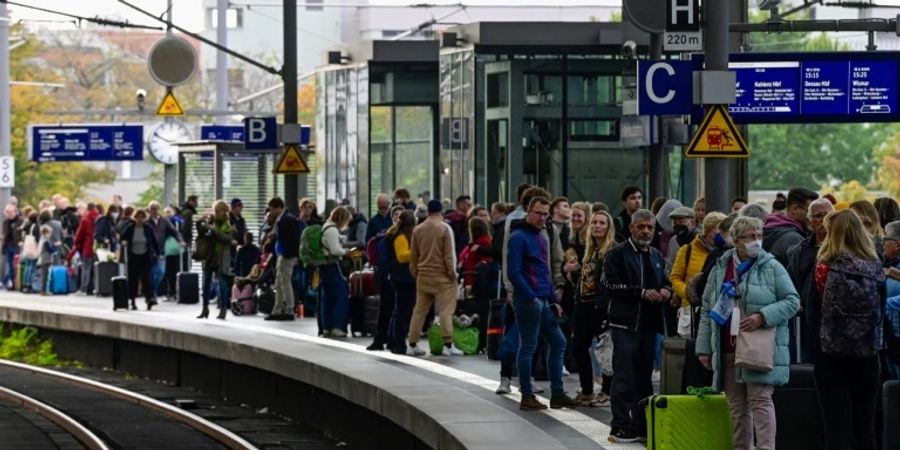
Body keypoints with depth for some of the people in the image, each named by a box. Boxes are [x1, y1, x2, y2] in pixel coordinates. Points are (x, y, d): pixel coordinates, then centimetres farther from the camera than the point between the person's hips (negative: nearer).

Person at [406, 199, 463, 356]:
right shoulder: (445, 228, -8)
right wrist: (452, 272, -3)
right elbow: (450, 254, -11)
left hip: (423, 276, 5)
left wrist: (415, 272, 20)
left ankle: (412, 344, 13)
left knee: (419, 310, 11)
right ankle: (448, 345, -12)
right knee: (446, 310, -5)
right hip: (442, 275, -5)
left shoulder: (418, 230, 6)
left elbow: (413, 255, 10)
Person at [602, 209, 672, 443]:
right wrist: (642, 293, -19)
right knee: (623, 377, -6)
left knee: (644, 377, 10)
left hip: (649, 324, 6)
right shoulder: (618, 254, -3)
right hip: (625, 324, -6)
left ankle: (642, 426, 15)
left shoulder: (656, 256, 17)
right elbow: (610, 285, -13)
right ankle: (621, 427, -4)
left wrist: (666, 291, 1)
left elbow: (665, 282, 26)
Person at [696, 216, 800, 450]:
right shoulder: (720, 269, 11)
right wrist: (704, 348, 9)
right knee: (736, 405, 8)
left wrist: (763, 317, -15)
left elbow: (792, 301, -1)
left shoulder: (771, 267, 0)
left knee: (760, 400, -10)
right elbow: (707, 310, 14)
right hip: (727, 350, 4)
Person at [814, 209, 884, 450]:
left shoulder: (826, 269, -10)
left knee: (835, 428, 1)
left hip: (832, 355, -3)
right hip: (867, 356, 3)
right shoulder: (875, 270, -1)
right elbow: (881, 308, 6)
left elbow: (814, 306, -2)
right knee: (864, 429, 10)